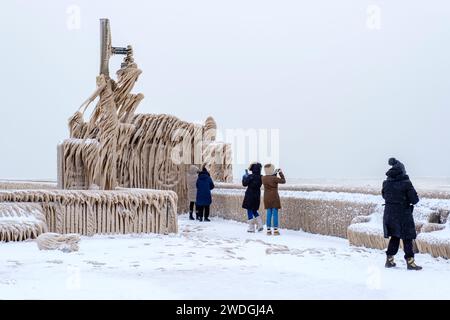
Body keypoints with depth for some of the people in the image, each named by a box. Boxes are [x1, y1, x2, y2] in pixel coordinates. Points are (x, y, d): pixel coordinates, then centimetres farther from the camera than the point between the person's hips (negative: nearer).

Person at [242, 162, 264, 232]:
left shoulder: (251, 176, -17)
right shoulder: (260, 177, 1)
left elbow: (245, 184, -12)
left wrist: (245, 176, 4)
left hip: (250, 196, -6)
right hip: (257, 196, 6)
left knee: (250, 211, 2)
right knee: (254, 211, 20)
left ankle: (251, 228, 2)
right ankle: (260, 225, 10)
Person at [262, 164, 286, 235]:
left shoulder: (263, 178, 1)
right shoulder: (274, 178, -17)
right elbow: (283, 181, -5)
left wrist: (275, 174, 16)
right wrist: (281, 173, 4)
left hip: (267, 198, 6)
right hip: (274, 197, -5)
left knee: (268, 214, 10)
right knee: (275, 214, 0)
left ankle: (268, 230, 10)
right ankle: (275, 231, 0)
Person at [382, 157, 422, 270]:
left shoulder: (386, 183, -2)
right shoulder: (406, 183, -16)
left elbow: (384, 196, 14)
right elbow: (415, 200, -13)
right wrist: (408, 199, 7)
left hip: (389, 213, 5)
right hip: (403, 214, -5)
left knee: (394, 237, 17)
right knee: (407, 238, 4)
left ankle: (389, 259, 19)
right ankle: (410, 261, 5)